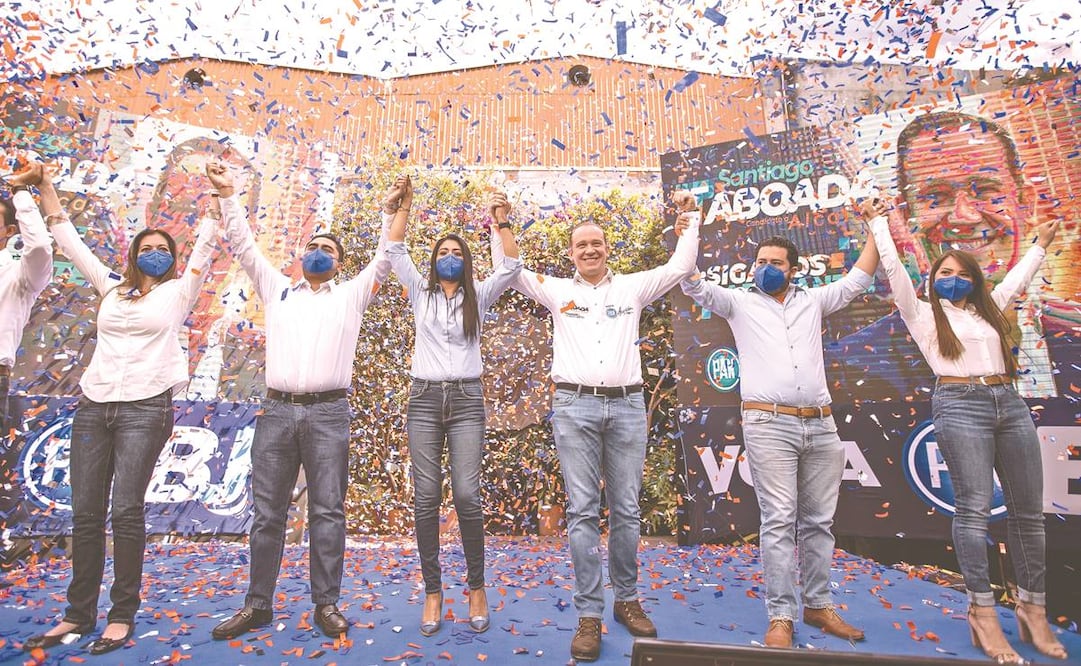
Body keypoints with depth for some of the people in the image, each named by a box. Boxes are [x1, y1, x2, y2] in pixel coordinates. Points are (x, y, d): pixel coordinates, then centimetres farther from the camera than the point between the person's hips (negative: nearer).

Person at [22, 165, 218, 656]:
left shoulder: (178, 292, 7)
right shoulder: (112, 288, 19)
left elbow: (205, 244, 1)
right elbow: (70, 242, 24)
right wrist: (46, 188, 26)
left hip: (145, 407, -5)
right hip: (93, 405, 5)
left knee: (126, 512, -7)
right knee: (85, 514, 6)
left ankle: (122, 615, 5)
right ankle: (79, 613, 17)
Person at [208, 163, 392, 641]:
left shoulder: (351, 295, 14)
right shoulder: (276, 289, 19)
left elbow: (384, 259, 10)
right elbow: (244, 247, 17)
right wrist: (228, 195, 12)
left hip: (328, 413, -2)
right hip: (276, 410, 2)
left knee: (327, 512, 1)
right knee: (267, 513, 7)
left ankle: (326, 604, 12)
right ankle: (258, 604, 19)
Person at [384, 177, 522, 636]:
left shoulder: (479, 295, 10)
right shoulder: (420, 292, 13)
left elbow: (511, 267, -3)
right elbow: (394, 253, 4)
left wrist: (502, 223, -12)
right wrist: (403, 206, -4)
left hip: (466, 399, -1)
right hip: (424, 399, 2)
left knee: (466, 495, -8)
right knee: (425, 497, 0)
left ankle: (476, 587, 10)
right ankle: (432, 590, 12)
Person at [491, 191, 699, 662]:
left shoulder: (633, 287, 13)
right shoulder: (557, 291, 11)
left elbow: (680, 267, 14)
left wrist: (688, 218, 14)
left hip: (627, 405, 1)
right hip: (575, 406, -1)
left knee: (626, 510, 9)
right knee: (582, 511, 0)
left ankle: (627, 600, 26)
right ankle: (589, 614, 10)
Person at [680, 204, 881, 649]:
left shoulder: (813, 301, 18)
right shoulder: (740, 303, 8)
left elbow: (857, 280, 25)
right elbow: (694, 285, -1)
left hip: (821, 426, 4)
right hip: (769, 425, -4)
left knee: (818, 521, 10)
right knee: (779, 521, -5)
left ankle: (818, 605, 24)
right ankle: (780, 617, 2)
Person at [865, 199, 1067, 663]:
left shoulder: (987, 310, 24)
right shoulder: (922, 314, 8)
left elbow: (1017, 278, 39)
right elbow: (894, 268, 4)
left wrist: (1041, 243, 49)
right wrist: (878, 223, 10)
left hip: (1010, 403, 6)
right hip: (960, 404, -6)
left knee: (1028, 510, 5)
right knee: (975, 507, -12)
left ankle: (1033, 609, 15)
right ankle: (982, 612, -8)